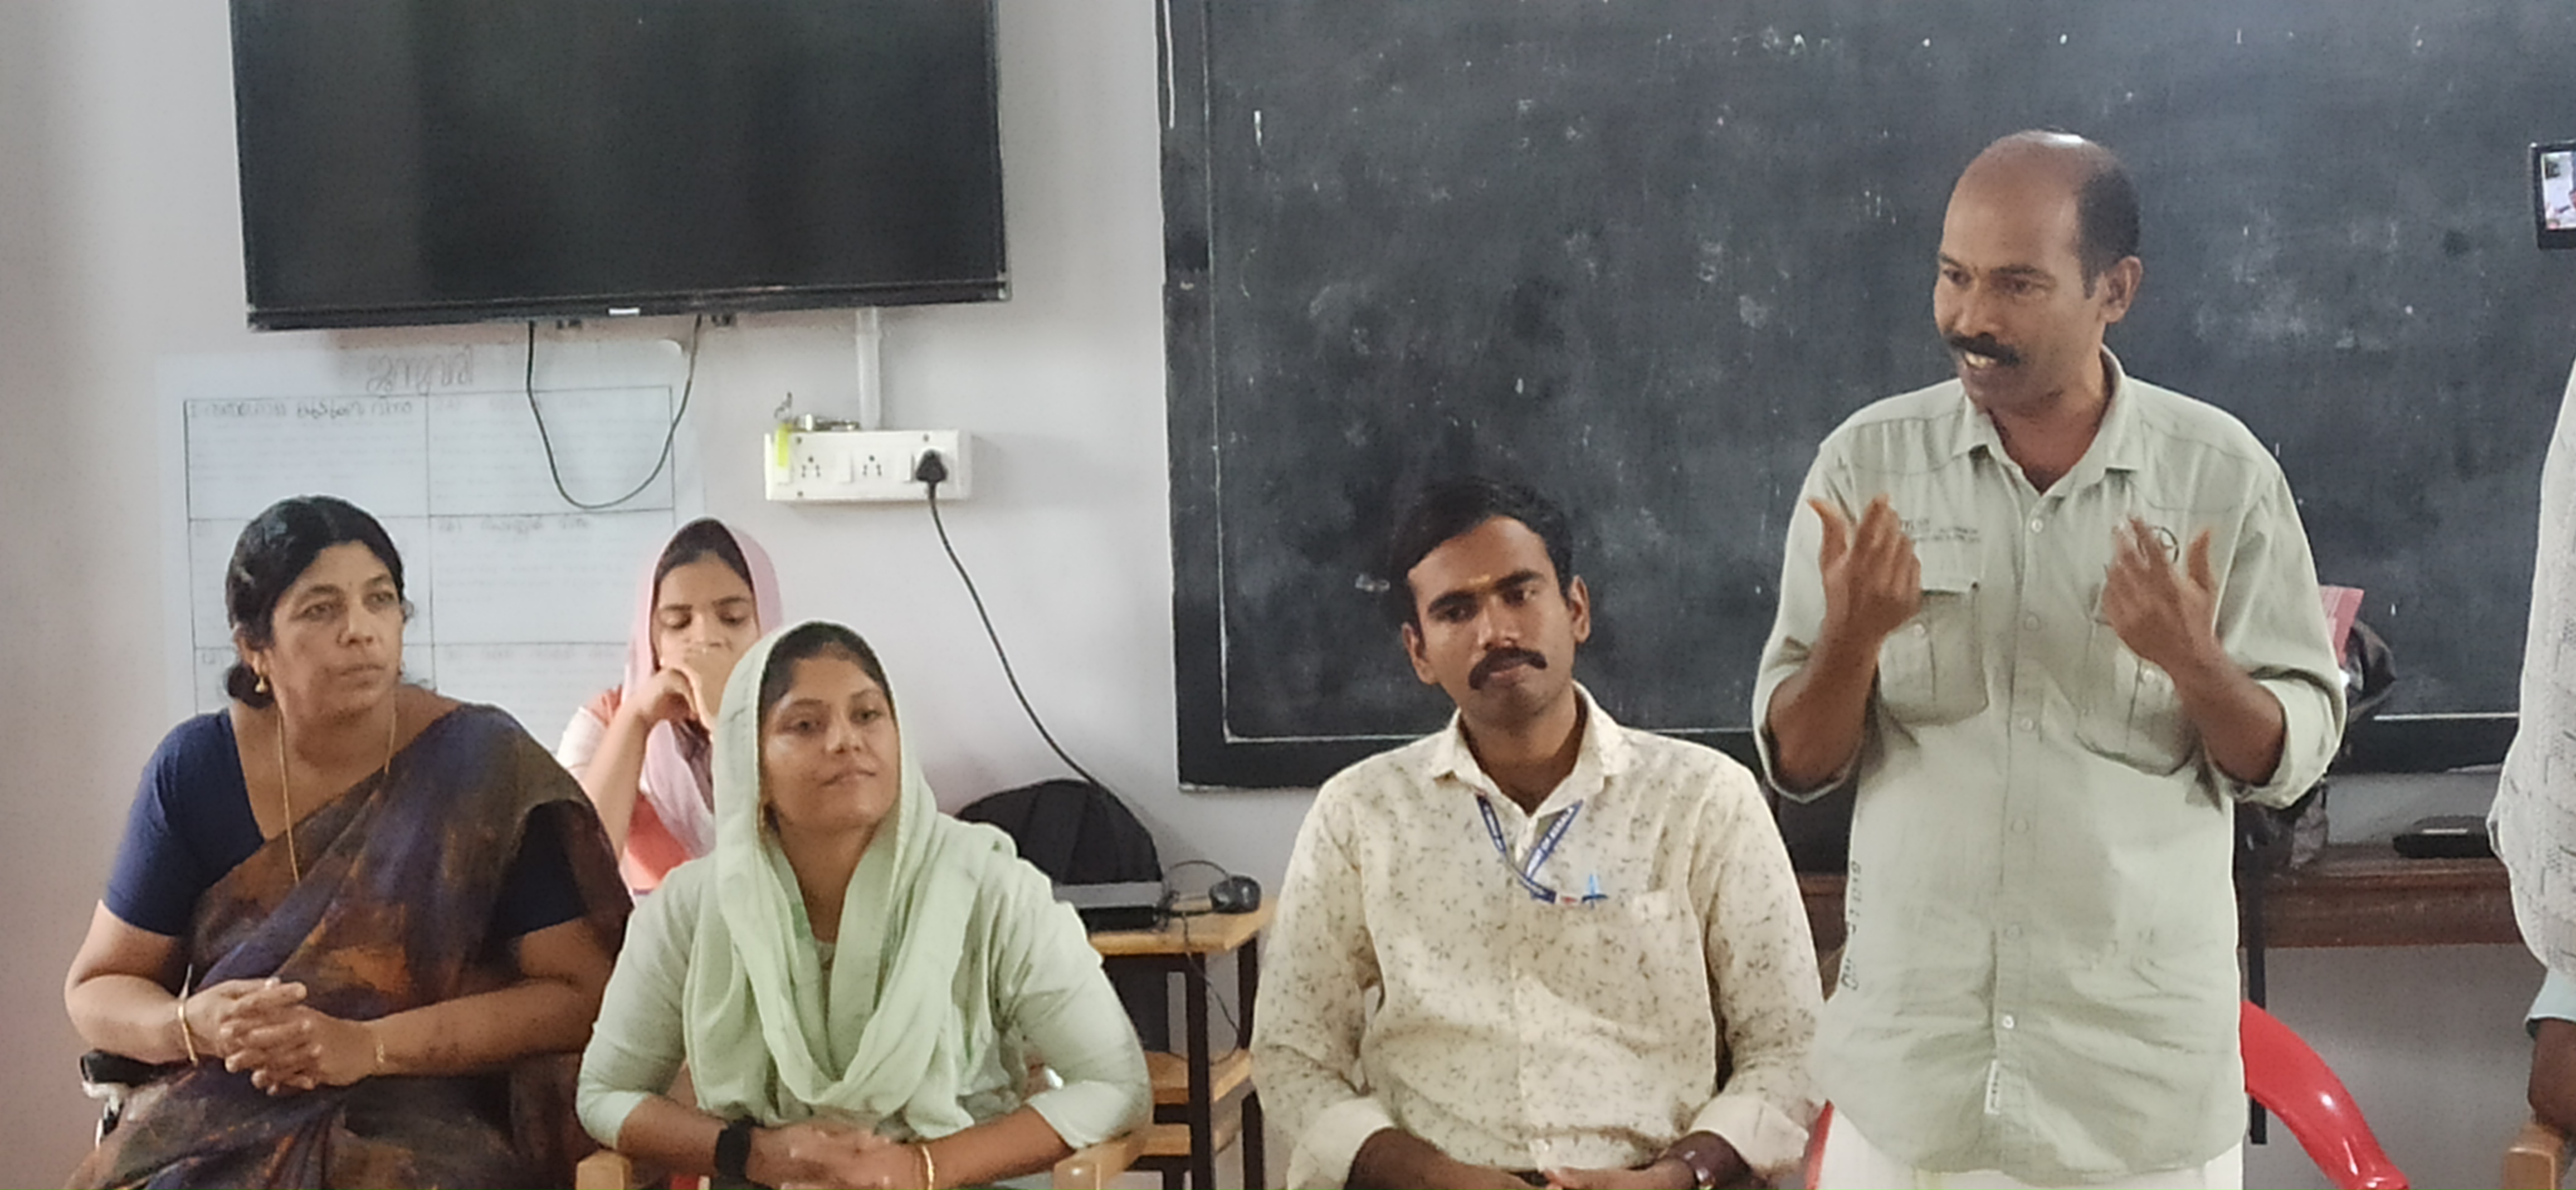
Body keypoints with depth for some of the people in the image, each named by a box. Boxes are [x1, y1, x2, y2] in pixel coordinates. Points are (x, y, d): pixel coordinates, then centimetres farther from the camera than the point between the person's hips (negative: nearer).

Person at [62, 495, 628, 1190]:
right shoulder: (195, 770, 6)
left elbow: (579, 994, -4)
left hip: (427, 1128, -2)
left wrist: (370, 1046, -14)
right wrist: (198, 1024, -9)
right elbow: (96, 991, 14)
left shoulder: (489, 767, -2)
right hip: (215, 1122, 3)